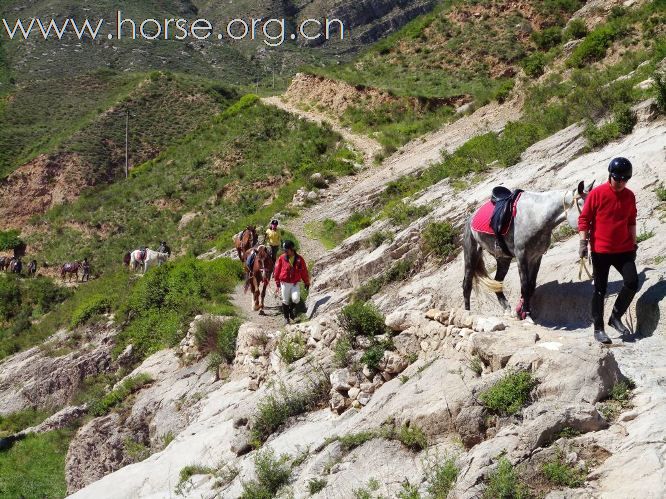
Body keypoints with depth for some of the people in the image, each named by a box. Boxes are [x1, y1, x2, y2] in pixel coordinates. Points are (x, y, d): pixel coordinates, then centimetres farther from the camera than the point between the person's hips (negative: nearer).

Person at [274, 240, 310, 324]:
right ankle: (286, 317, 22)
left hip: (295, 283, 0)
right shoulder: (282, 258, -5)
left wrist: (306, 282, 11)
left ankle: (292, 309, 14)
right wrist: (277, 282, 7)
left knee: (296, 299, -17)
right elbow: (277, 270, 3)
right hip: (285, 283, 0)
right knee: (285, 301, 5)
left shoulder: (299, 259, -3)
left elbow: (304, 271, 6)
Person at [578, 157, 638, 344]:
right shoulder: (597, 193, -7)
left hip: (624, 250, 4)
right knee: (600, 290, 2)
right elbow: (584, 219, -5)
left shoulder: (630, 196, 6)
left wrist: (634, 245, 17)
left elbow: (631, 222, 16)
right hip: (600, 250, -4)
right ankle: (598, 328, 12)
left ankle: (616, 317, 10)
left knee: (632, 283, -10)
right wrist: (584, 242, -11)